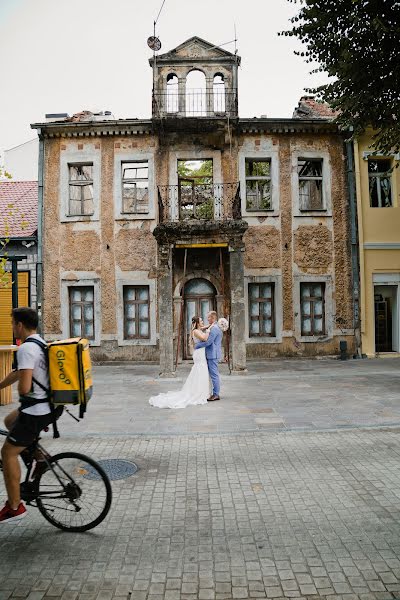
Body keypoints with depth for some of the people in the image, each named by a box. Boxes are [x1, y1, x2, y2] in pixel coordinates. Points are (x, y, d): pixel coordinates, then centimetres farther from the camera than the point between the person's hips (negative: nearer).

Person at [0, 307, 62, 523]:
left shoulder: (26, 348, -20)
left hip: (36, 411, -9)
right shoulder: (41, 343, 11)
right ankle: (39, 458, 23)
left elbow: (24, 387, -27)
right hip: (51, 407, 9)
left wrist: (20, 391, -4)